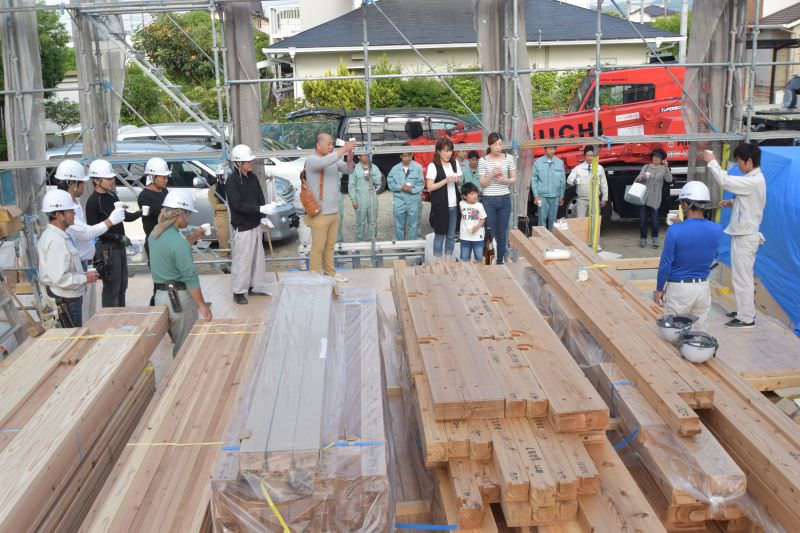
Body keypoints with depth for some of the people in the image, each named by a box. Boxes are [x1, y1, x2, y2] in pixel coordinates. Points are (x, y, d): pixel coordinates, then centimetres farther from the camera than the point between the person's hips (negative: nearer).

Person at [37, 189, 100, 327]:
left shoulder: (60, 235, 10)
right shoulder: (55, 240, -23)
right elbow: (59, 278, -27)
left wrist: (83, 274, 10)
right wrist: (85, 278, -16)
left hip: (71, 298, 10)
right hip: (66, 300, -10)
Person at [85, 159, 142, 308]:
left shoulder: (113, 196, 11)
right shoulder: (93, 202, -14)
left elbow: (125, 216, 19)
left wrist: (140, 213, 1)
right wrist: (119, 237, -22)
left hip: (120, 246, 9)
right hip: (107, 249, -9)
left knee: (122, 286, 17)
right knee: (111, 289, -3)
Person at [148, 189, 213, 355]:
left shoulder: (154, 234, 6)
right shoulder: (178, 243, -21)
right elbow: (190, 277, -20)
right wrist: (202, 305, -15)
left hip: (160, 295, 9)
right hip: (179, 298, -9)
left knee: (178, 343, 18)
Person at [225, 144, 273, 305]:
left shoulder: (252, 177, 7)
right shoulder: (232, 181, -16)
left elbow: (260, 197, 14)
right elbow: (238, 205, -24)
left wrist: (264, 217, 1)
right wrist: (261, 209, -29)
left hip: (255, 224, 8)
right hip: (242, 227, -8)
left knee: (257, 256, 15)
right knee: (241, 260, -2)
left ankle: (255, 286, 28)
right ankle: (238, 292, 8)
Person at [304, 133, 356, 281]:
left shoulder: (334, 159, 8)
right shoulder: (311, 160, -15)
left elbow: (348, 170, 4)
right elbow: (325, 162, -35)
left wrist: (350, 158, -17)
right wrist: (343, 149, -30)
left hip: (334, 212, 7)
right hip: (319, 214, -7)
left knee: (330, 246, 17)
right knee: (318, 248, 0)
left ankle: (330, 273, 28)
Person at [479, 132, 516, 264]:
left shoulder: (508, 158, 2)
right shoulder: (483, 161, -4)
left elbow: (514, 179, 6)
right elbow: (482, 184, -3)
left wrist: (504, 180, -14)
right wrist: (492, 175, -20)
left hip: (505, 199, 2)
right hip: (489, 200, -2)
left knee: (502, 232, 7)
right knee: (490, 232, 0)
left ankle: (501, 261, 16)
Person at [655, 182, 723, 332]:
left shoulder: (675, 230, -19)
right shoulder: (717, 230, -5)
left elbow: (665, 264, -14)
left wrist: (659, 289, 0)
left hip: (678, 288, -4)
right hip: (703, 287, 4)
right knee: (699, 331, 15)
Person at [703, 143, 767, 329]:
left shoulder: (754, 181, -21)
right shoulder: (754, 179, 11)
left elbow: (724, 181, -25)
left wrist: (712, 161, -14)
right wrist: (732, 203, 5)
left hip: (745, 237, -10)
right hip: (744, 234, 10)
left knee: (742, 277, -3)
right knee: (743, 276, 19)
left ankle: (746, 318, 4)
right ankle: (746, 310, 30)